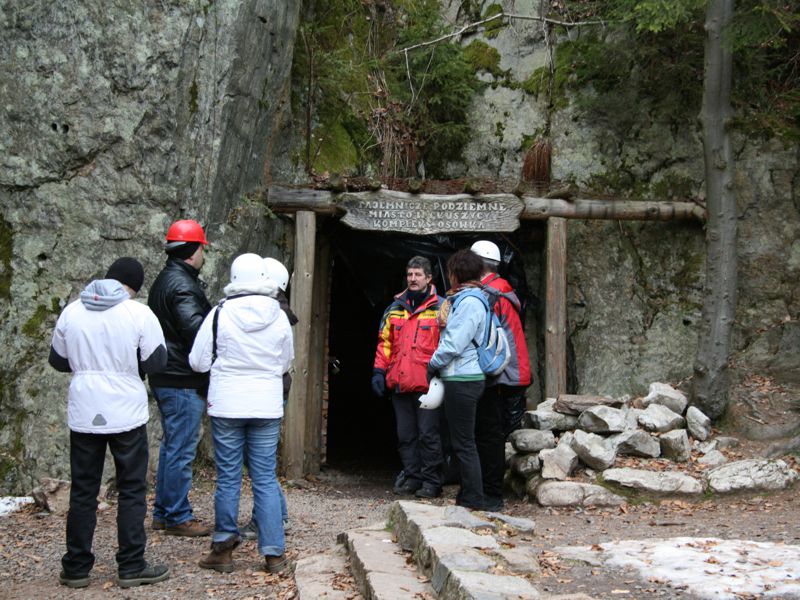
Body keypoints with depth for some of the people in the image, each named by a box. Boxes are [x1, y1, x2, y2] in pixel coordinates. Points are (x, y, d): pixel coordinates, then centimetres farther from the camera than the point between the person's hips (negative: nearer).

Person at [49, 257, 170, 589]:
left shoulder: (72, 312, 1)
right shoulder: (139, 314, -10)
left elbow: (58, 359, 11)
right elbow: (155, 362, -7)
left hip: (83, 415, 3)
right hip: (127, 414, -3)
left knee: (82, 492, 11)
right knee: (132, 491, 7)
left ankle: (76, 568, 16)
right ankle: (131, 567, 10)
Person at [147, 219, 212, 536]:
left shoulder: (164, 280, 16)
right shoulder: (182, 285, -17)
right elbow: (196, 329, -24)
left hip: (165, 378, 11)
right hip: (183, 382, -11)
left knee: (171, 446, 18)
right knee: (181, 450, -3)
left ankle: (163, 512, 25)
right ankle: (178, 517, 5)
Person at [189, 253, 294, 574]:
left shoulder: (220, 313, -9)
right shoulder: (279, 316, -2)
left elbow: (198, 362, -3)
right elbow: (286, 363, 12)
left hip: (226, 406, -1)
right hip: (268, 407, 2)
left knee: (228, 478, 8)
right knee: (266, 479, 7)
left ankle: (223, 549, 16)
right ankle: (274, 552, 9)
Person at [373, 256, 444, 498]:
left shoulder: (440, 308, -1)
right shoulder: (395, 308, 14)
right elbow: (385, 342, 16)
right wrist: (379, 371, 7)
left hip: (427, 385, -5)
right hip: (399, 384, 5)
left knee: (428, 434, -2)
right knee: (405, 435, 11)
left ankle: (431, 480, 6)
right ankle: (411, 476, 22)